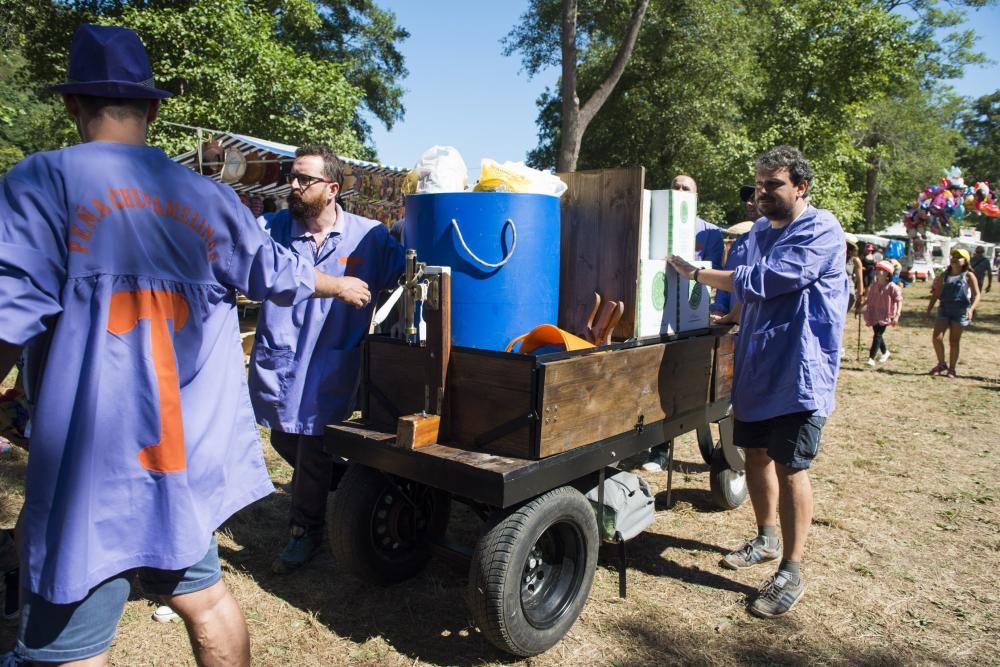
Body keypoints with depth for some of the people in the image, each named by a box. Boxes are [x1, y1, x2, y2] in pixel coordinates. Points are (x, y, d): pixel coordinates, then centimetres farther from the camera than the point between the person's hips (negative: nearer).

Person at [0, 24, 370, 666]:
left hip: (92, 457, -5)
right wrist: (340, 284, 38)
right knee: (203, 594, 22)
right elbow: (277, 270, 20)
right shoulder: (208, 197, 8)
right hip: (188, 453, 6)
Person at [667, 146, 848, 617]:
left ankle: (791, 572, 11)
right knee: (756, 454, 16)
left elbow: (765, 281, -23)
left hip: (799, 371, -8)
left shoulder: (821, 231, -13)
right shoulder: (759, 230, 13)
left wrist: (697, 274, -17)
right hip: (755, 367, 8)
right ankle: (767, 539, 36)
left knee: (789, 466, -3)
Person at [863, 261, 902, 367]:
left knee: (877, 335, -12)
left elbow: (899, 302, -12)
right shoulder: (874, 285, 5)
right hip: (874, 315, 6)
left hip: (885, 316, -6)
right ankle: (884, 352, 42)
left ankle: (871, 358, -13)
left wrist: (897, 315, -19)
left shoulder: (892, 287, -13)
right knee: (877, 335, 17)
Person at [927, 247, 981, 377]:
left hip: (960, 312, -3)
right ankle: (941, 364, 11)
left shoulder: (968, 276, 0)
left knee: (954, 341, 3)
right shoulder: (944, 275, 10)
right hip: (944, 310, 3)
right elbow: (936, 294, 14)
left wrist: (971, 309, -20)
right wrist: (929, 309, 8)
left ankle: (952, 369, 16)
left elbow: (976, 295, -4)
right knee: (936, 337, -9)